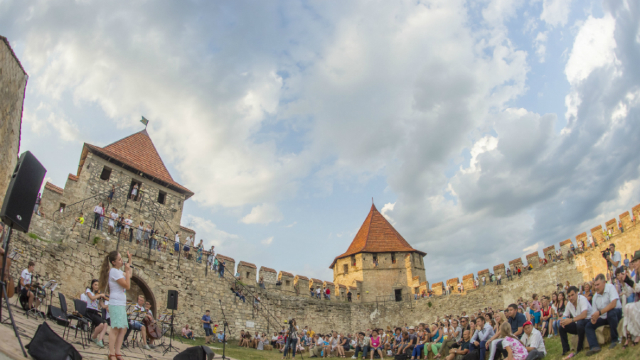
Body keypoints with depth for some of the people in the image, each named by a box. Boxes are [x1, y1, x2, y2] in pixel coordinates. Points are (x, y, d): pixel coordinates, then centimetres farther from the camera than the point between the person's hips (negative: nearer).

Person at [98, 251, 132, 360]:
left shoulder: (118, 271, 15)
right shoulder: (114, 271, -13)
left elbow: (128, 275, 32)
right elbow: (127, 286, -14)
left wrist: (129, 261, 25)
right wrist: (127, 271, -10)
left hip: (121, 304, 10)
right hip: (116, 303, -10)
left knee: (123, 328, 7)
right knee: (116, 328, -11)